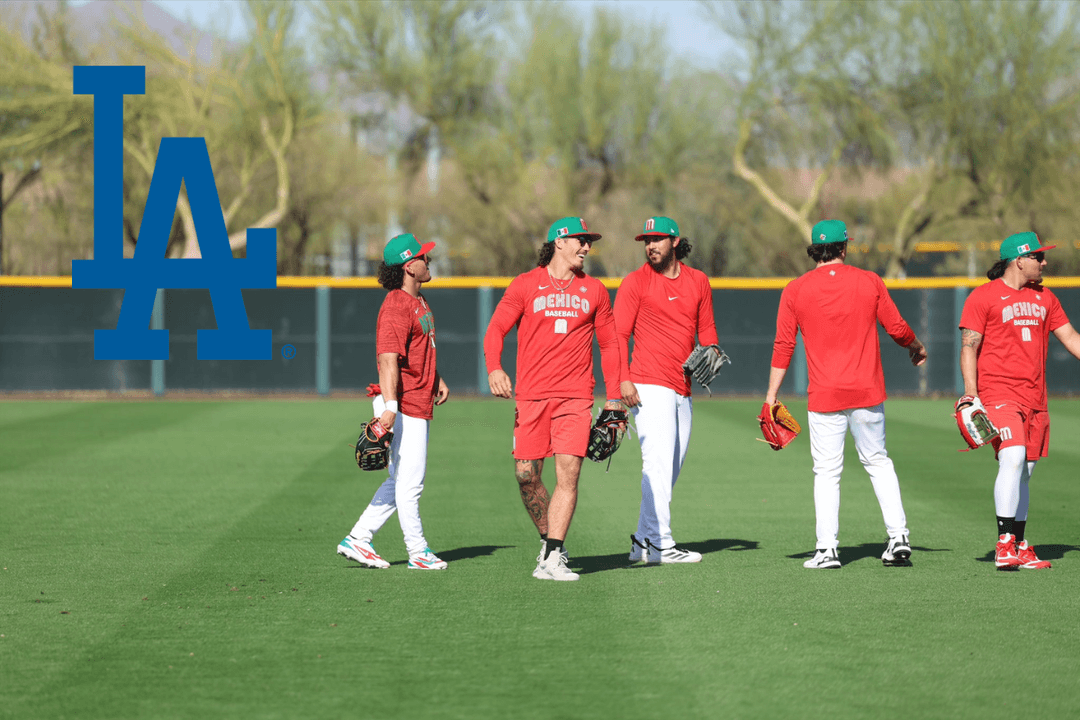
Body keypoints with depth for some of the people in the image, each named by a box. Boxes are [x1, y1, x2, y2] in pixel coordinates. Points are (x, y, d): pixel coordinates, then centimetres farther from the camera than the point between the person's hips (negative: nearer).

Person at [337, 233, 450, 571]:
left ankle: (358, 540, 17)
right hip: (403, 405, -10)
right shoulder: (396, 307, -17)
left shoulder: (418, 301, 15)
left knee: (401, 482, 13)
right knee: (409, 483, -2)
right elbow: (387, 358, -26)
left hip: (418, 406, 10)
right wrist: (390, 405, -34)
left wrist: (437, 380, 30)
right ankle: (418, 552, 5)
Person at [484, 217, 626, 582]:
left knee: (568, 473, -11)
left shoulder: (594, 290, 11)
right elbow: (496, 329, -1)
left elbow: (609, 344, 17)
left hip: (575, 397, 1)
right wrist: (494, 368, -20)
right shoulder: (525, 285, 4)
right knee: (526, 476, -1)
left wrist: (614, 397, 11)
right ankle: (549, 541, 21)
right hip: (530, 396, -1)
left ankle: (552, 559, -10)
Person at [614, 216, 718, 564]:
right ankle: (660, 544, -17)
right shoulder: (635, 282, -1)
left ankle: (643, 541, 18)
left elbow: (706, 327, 22)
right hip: (649, 387, -6)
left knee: (669, 468, 9)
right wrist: (623, 379, -18)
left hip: (683, 390, 6)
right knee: (658, 463, -14)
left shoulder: (697, 281, 13)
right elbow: (619, 333, -6)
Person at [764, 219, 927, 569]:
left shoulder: (795, 290, -2)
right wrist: (917, 349, 27)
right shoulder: (869, 282, 0)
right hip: (867, 392, 1)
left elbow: (783, 346, -2)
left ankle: (827, 549, -1)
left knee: (827, 472, 4)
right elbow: (897, 328, 5)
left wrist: (771, 395, 2)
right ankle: (898, 537, 9)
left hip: (824, 396, -1)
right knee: (877, 462, 15)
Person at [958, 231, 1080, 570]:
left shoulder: (1044, 298, 15)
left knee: (1024, 473, 10)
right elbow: (969, 347, -6)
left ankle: (1019, 549, 17)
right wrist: (971, 394, -16)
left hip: (1035, 400, 7)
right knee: (1013, 459, -22)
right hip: (999, 395, -7)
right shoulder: (983, 297, -4)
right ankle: (1004, 545, -22)